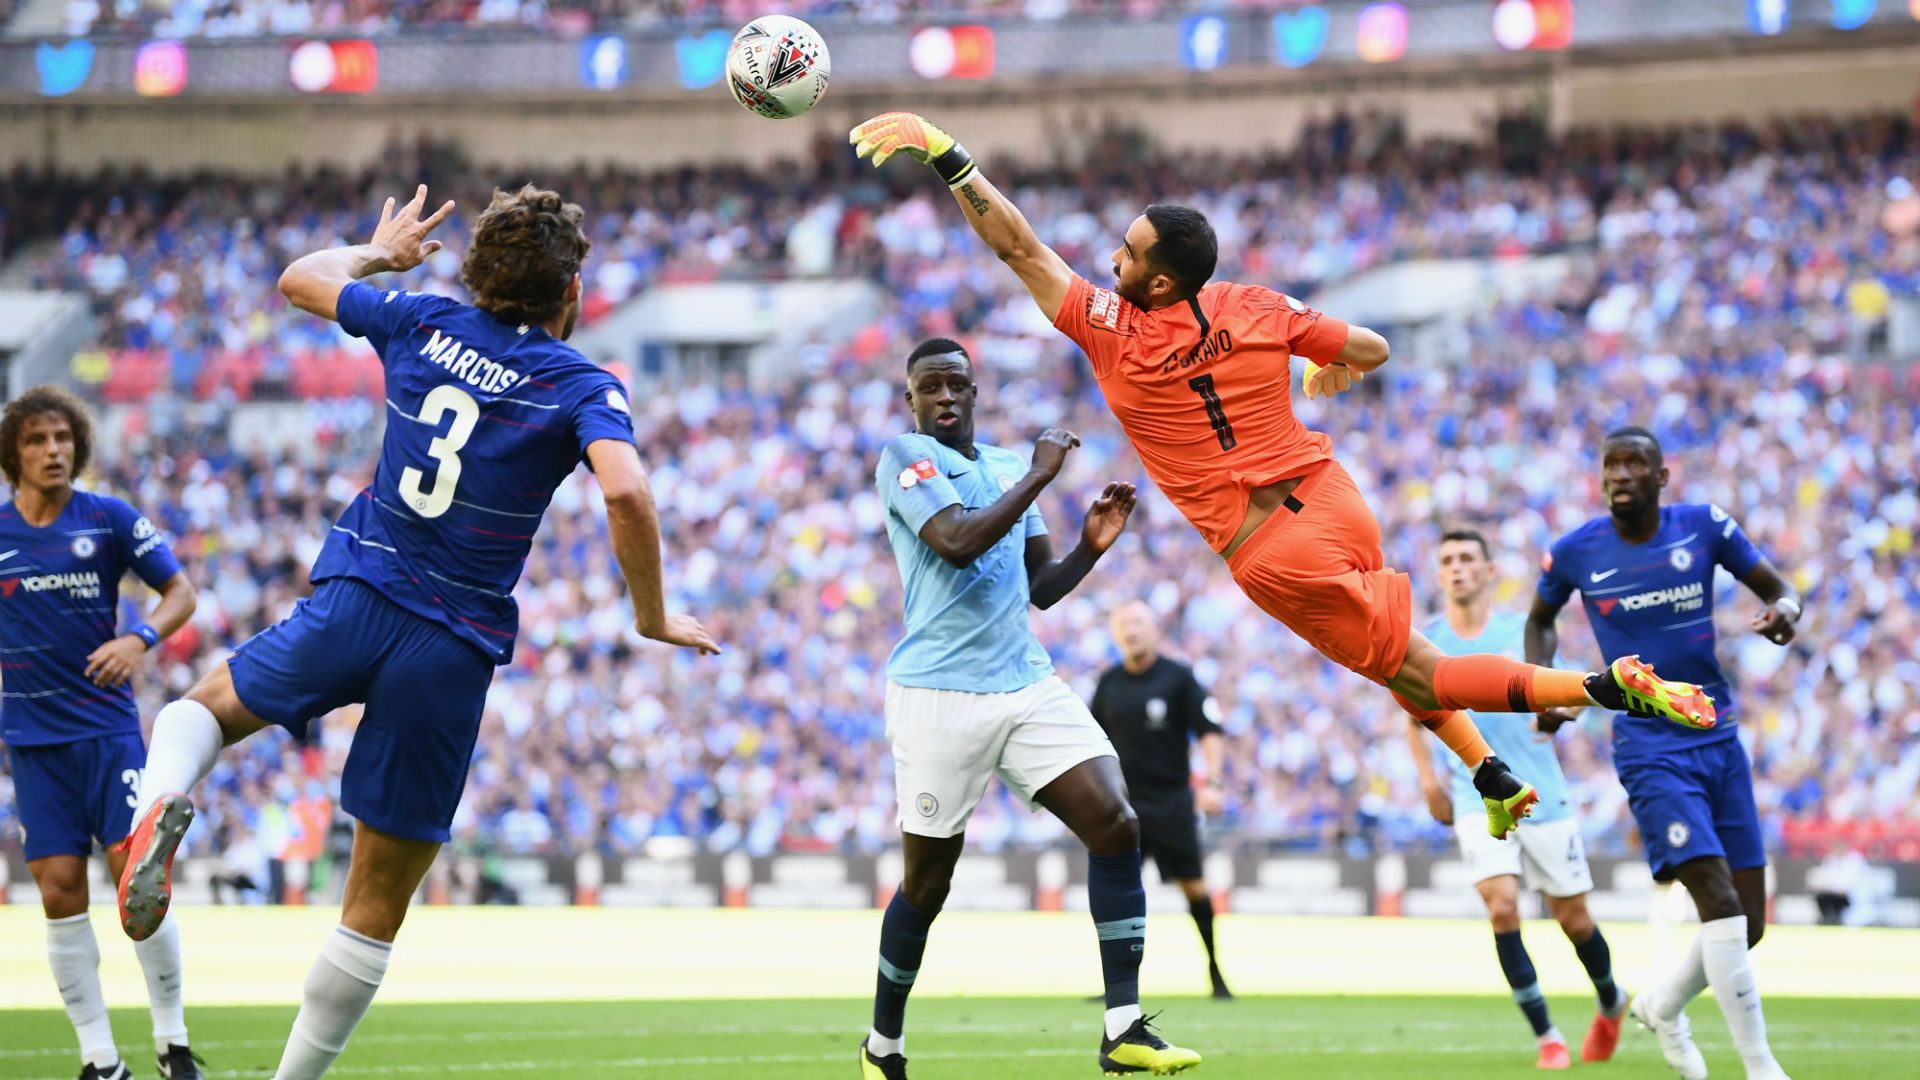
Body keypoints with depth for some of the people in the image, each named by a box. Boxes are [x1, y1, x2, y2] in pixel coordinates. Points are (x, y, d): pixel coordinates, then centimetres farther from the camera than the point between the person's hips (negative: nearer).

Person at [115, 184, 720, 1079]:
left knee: (203, 708, 25)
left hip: (350, 603, 2)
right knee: (378, 905, 9)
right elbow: (627, 493, -24)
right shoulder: (583, 388, -5)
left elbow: (301, 280, 23)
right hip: (451, 652, -2)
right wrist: (651, 617, -11)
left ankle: (161, 802, -11)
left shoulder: (422, 325, 5)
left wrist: (379, 253, 42)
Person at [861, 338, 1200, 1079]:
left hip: (1027, 685, 6)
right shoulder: (904, 456, -4)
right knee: (927, 879, 2)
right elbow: (956, 543, -20)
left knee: (1116, 825, -10)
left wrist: (1090, 548, 2)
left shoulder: (1007, 468, 16)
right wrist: (1039, 477, -13)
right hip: (940, 696, -6)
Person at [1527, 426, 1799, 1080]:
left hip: (1719, 738, 3)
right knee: (1720, 901, -20)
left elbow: (1779, 589, 7)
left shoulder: (1705, 528, -2)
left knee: (1747, 924, 4)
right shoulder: (1575, 553, -3)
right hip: (1650, 749, -3)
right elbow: (1540, 619, 16)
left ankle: (1663, 1007, 33)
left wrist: (1784, 610, -16)